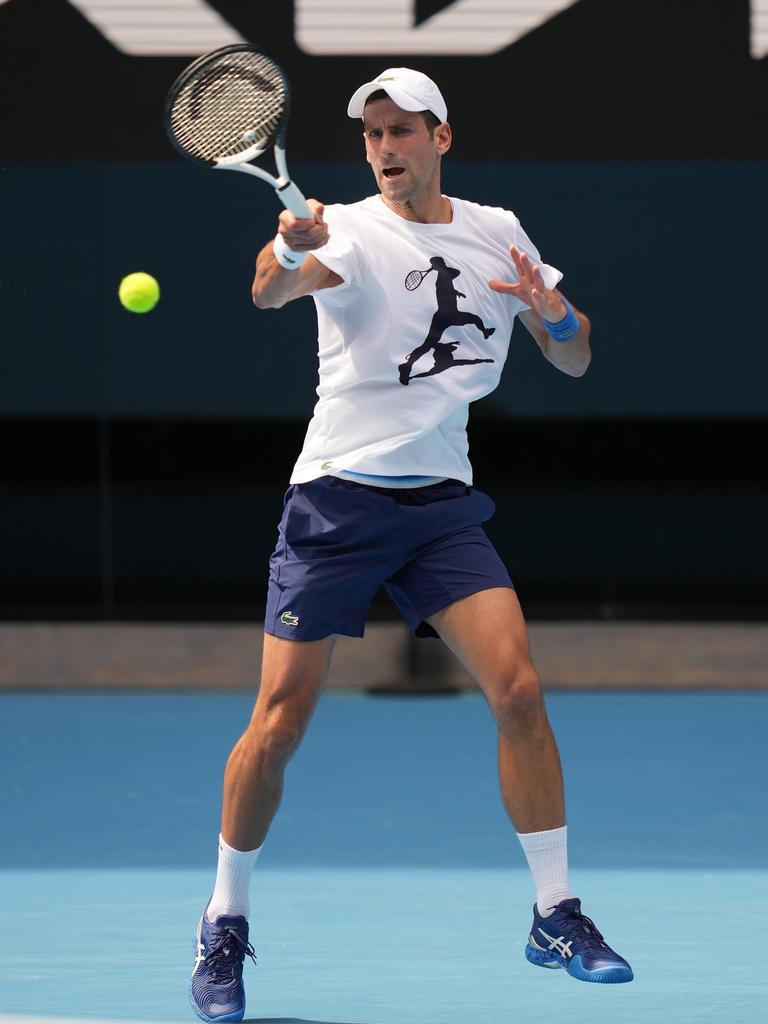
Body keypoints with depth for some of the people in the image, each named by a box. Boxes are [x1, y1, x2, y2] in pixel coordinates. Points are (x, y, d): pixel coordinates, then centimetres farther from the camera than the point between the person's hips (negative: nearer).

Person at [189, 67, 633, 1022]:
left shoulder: (496, 233, 7)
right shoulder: (353, 231, -7)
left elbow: (574, 360, 11)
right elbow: (268, 291, -28)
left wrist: (554, 313, -12)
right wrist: (288, 248, -51)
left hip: (442, 503, 3)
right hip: (337, 500, -3)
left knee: (518, 691, -12)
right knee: (280, 723, -5)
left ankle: (556, 917, -2)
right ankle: (225, 924, 11)